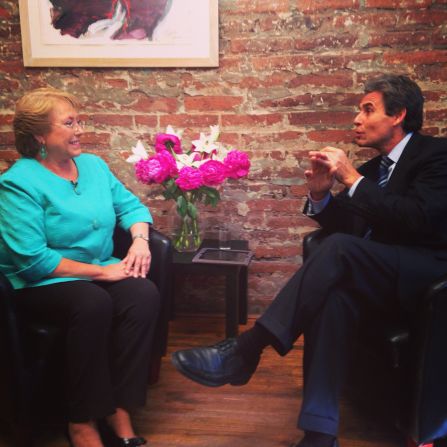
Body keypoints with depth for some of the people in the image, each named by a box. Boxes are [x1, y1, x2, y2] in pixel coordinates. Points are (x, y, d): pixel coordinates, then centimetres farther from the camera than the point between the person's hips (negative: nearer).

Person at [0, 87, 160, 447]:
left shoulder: (93, 164, 8)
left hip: (101, 272, 6)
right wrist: (101, 271, -21)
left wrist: (140, 239, -12)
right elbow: (31, 259, -21)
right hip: (43, 284, -5)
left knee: (145, 294, -24)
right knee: (94, 304, -36)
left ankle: (120, 407, -15)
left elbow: (130, 205, 11)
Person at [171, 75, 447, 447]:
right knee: (336, 296, -30)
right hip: (376, 277, 5)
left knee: (339, 249, -32)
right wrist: (321, 194, -5)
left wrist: (353, 179, -17)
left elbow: (417, 220, -19)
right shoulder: (374, 168, 18)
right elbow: (343, 227, 14)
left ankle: (245, 351, -31)